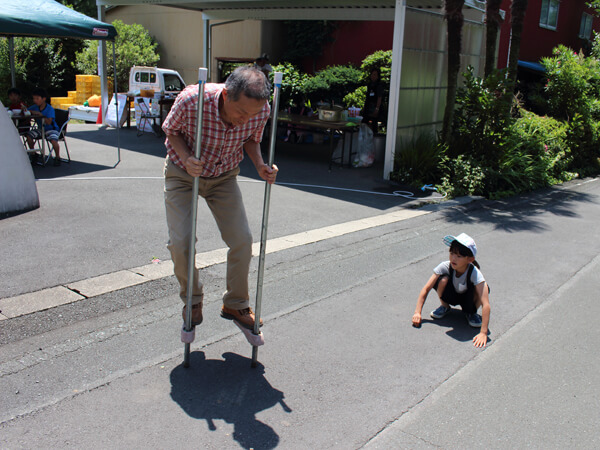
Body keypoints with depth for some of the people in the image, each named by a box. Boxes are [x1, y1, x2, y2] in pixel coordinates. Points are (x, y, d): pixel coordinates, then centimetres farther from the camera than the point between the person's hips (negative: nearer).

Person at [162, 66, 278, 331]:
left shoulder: (261, 110, -25)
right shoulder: (190, 100, -34)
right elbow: (171, 130, -11)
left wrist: (260, 166, -21)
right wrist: (186, 158, -30)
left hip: (224, 176, 2)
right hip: (183, 173, -2)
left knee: (242, 240, -5)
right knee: (180, 242, -11)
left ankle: (236, 304, 19)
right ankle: (192, 300, 18)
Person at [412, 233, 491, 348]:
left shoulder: (475, 273, -35)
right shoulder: (445, 266, -29)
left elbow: (486, 304, -40)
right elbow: (426, 289, -25)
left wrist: (483, 333, -46)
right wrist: (417, 313, -32)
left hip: (467, 299, -1)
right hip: (451, 296, 1)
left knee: (484, 288, -34)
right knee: (443, 280, -31)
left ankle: (471, 312, -2)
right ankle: (444, 307, -1)